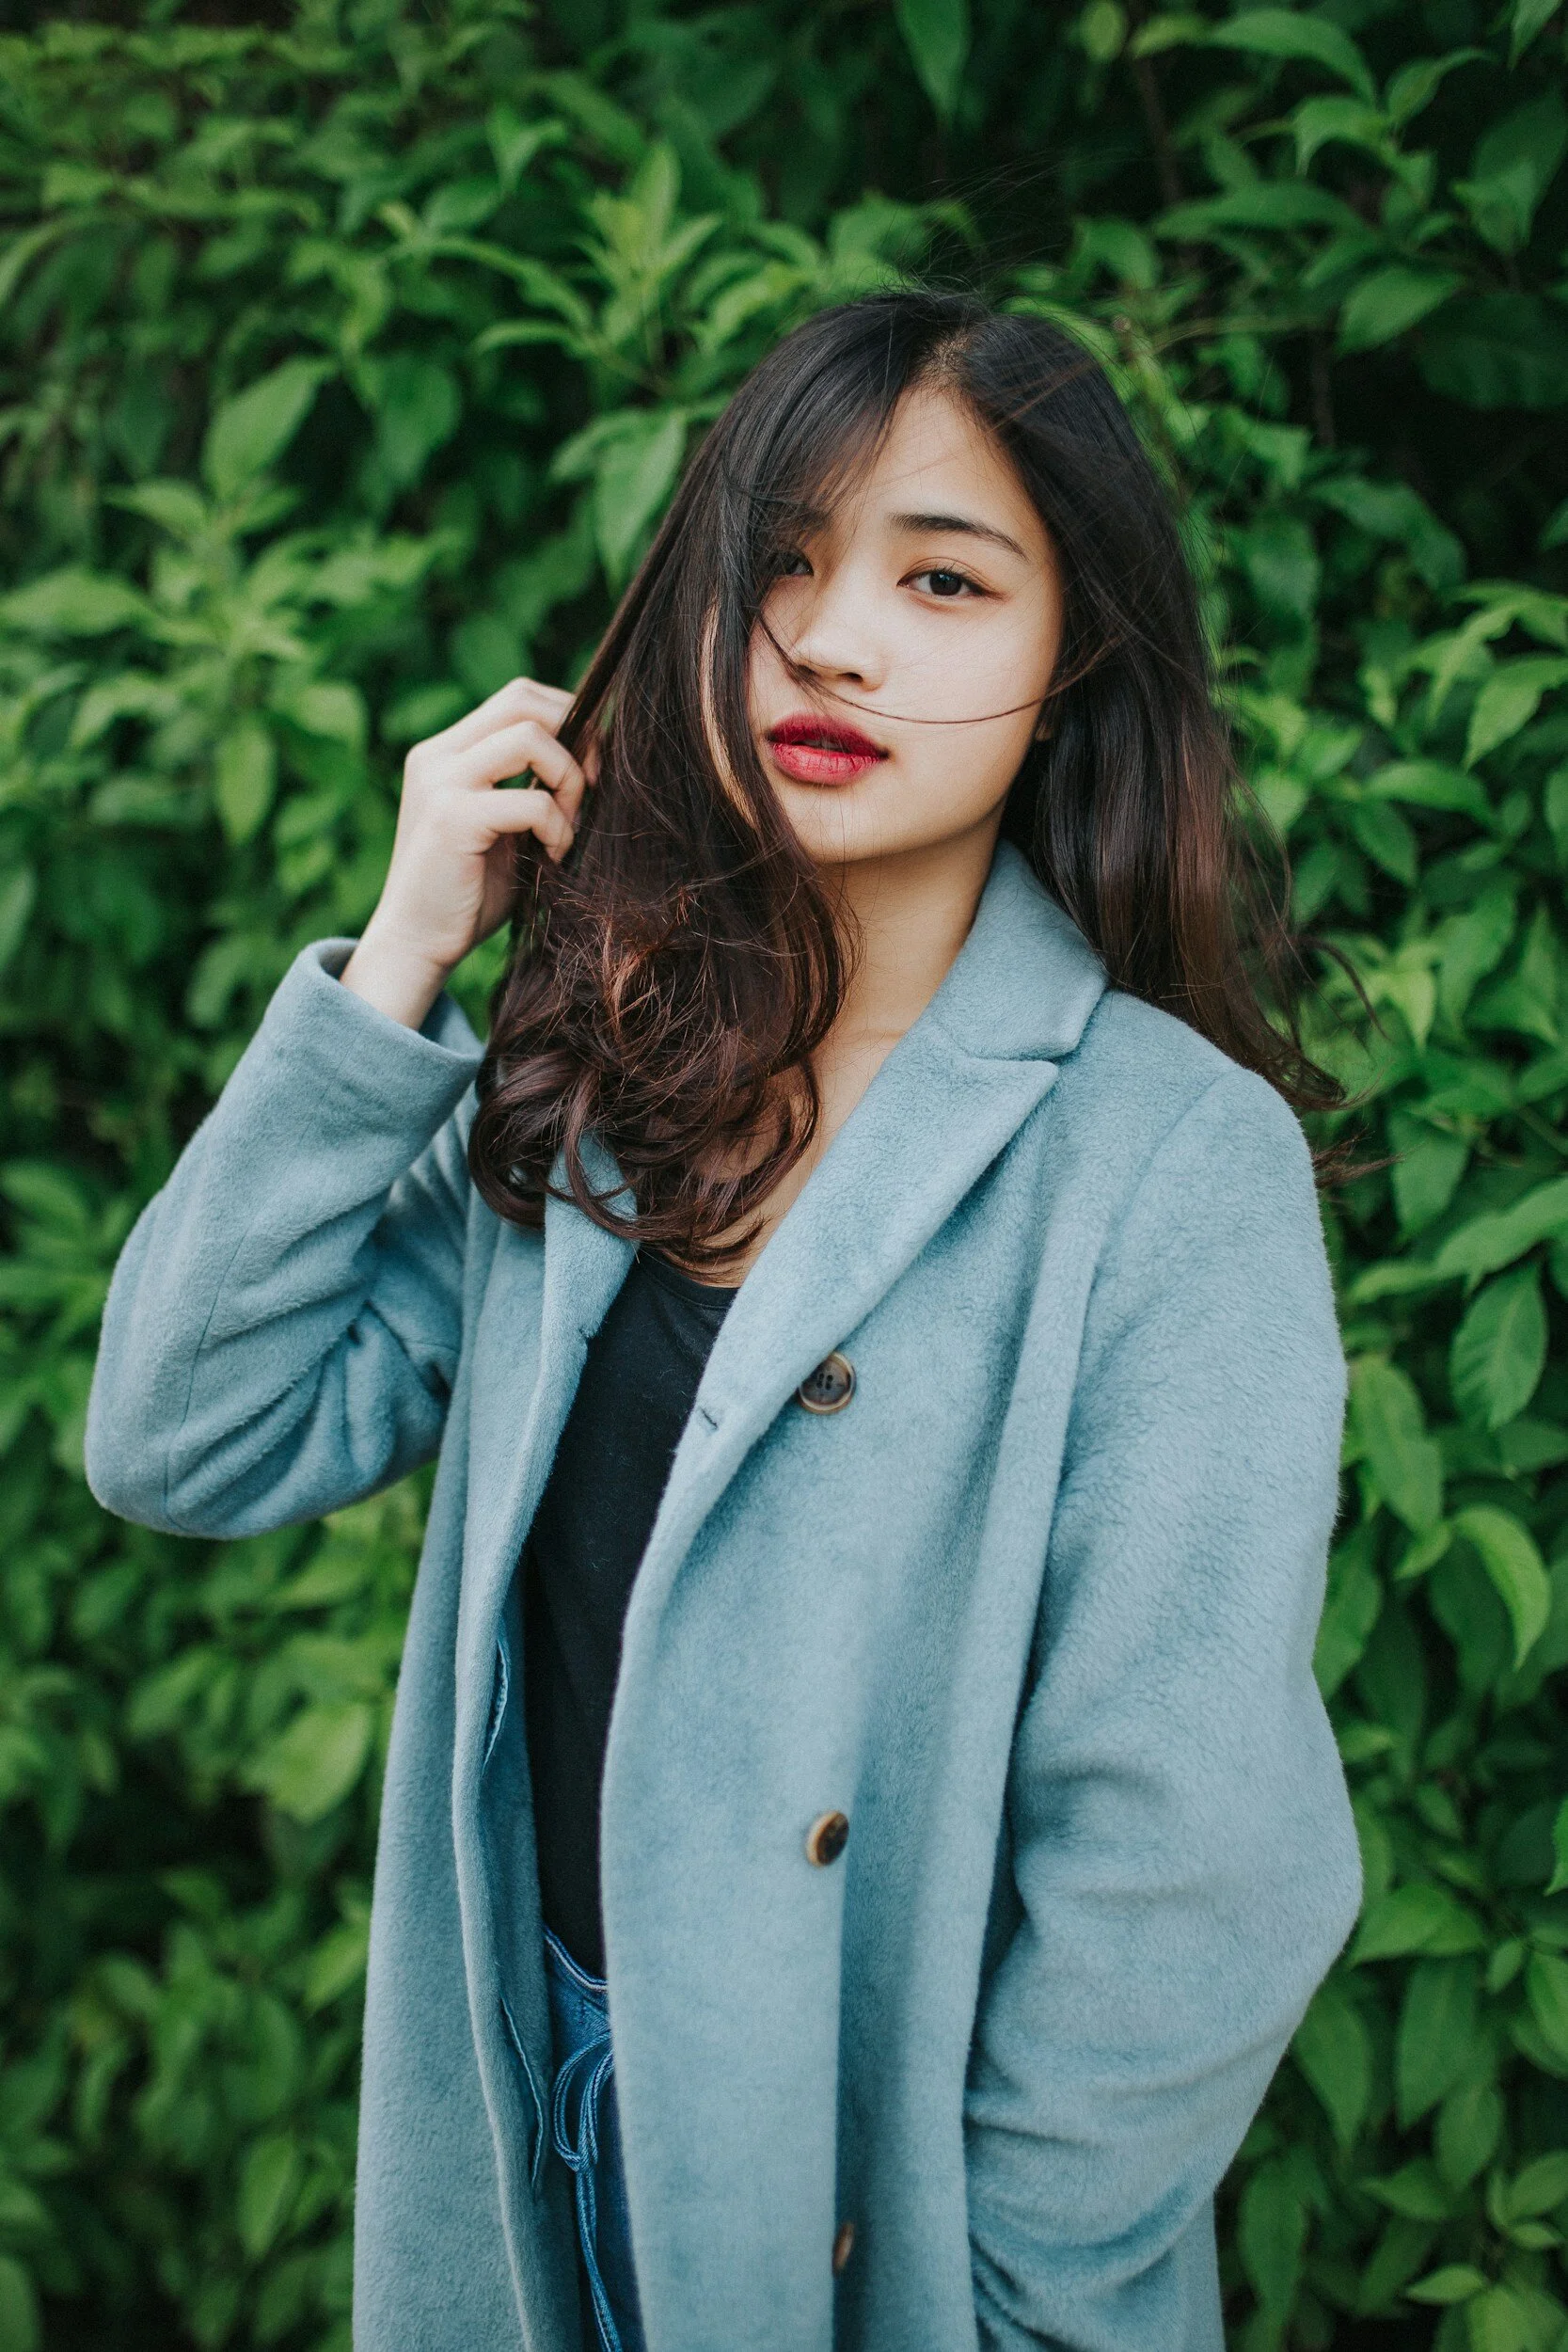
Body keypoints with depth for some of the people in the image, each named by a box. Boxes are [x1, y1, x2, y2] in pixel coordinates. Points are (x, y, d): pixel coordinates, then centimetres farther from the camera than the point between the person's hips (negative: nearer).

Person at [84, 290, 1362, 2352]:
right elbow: (189, 1448, -7)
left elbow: (1188, 1880, -19)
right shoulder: (591, 1085, -3)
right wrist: (397, 964, -12)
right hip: (544, 2105, 5)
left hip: (872, 2183, -4)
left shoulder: (1175, 1160, -19)